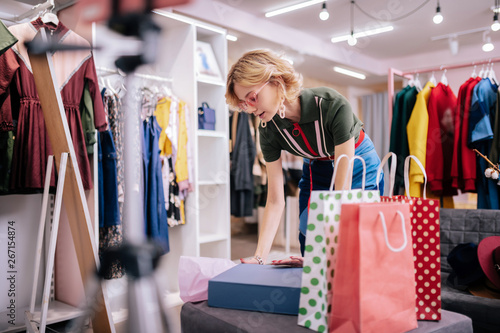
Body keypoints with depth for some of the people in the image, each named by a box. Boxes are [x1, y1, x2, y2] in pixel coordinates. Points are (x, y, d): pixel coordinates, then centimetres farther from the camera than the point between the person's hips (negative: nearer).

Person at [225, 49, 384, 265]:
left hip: (358, 162, -3)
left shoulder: (332, 106, -35)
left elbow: (343, 188, -33)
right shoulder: (268, 130, -21)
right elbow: (275, 201, -18)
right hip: (315, 172, 3)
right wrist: (259, 257, -26)